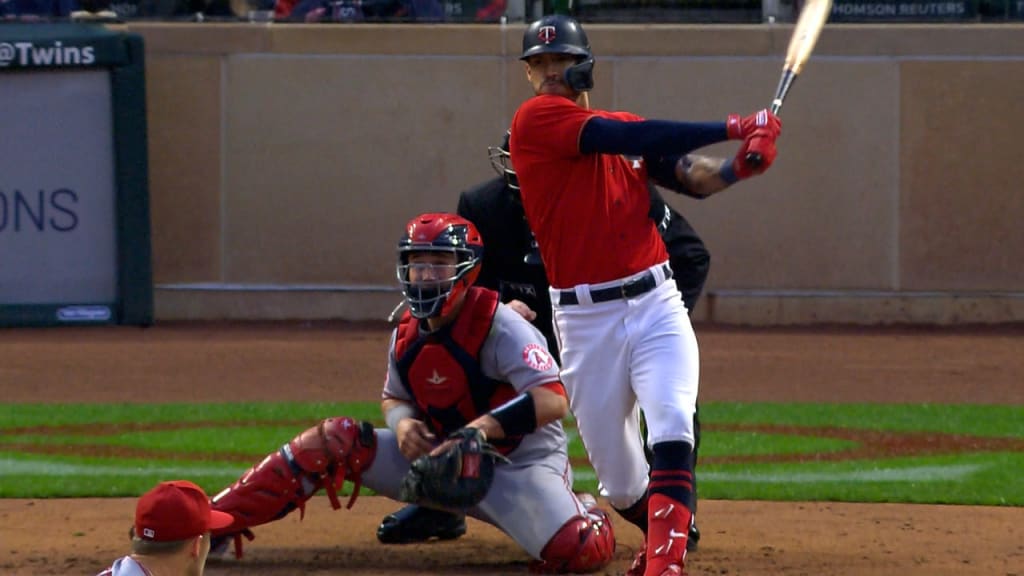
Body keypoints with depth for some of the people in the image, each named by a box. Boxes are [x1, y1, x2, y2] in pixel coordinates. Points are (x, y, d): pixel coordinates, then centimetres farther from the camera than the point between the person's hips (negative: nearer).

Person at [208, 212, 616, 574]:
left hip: (519, 462, -6)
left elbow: (553, 400, -31)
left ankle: (585, 513, 11)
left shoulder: (499, 327, -21)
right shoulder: (407, 335, 0)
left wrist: (483, 427, -42)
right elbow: (394, 397, 16)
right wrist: (403, 422, -10)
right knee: (333, 442, -9)